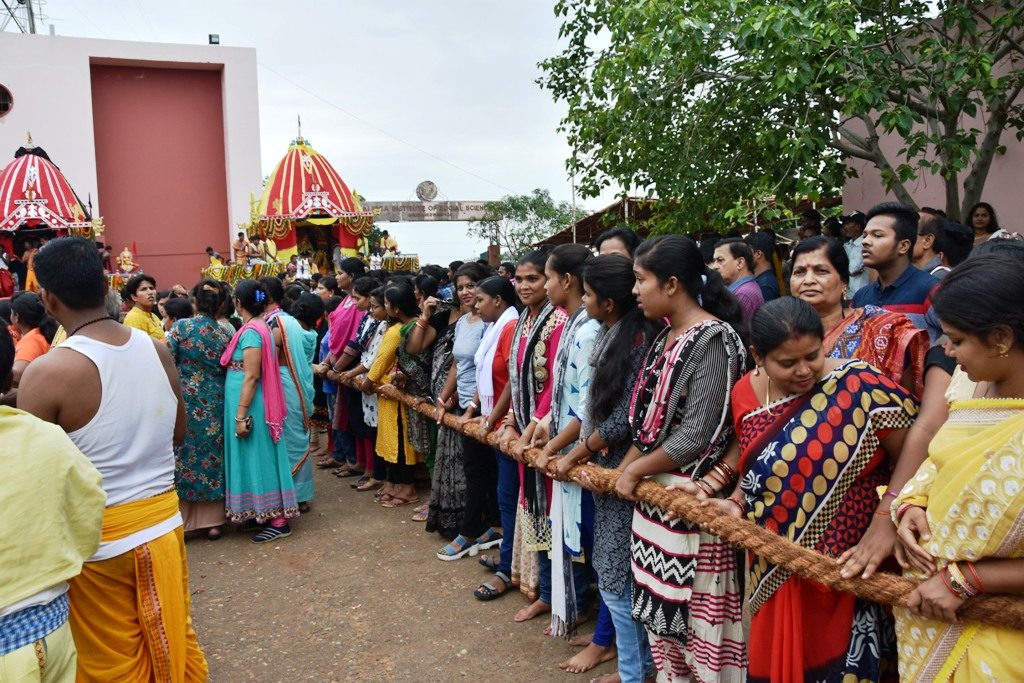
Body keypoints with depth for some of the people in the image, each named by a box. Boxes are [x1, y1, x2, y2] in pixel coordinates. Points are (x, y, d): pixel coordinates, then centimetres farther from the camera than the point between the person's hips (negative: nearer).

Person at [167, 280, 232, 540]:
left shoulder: (181, 326, -8)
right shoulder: (225, 333, 1)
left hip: (185, 401, -3)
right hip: (215, 403, 3)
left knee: (183, 455, 7)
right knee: (212, 455, 10)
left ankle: (181, 520, 12)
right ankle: (213, 521, 16)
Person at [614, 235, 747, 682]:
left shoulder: (713, 339, -16)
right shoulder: (666, 337, 10)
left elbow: (697, 435, -19)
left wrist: (634, 470, -10)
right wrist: (623, 469, 4)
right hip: (653, 490, 8)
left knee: (693, 607, 4)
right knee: (661, 603, 17)